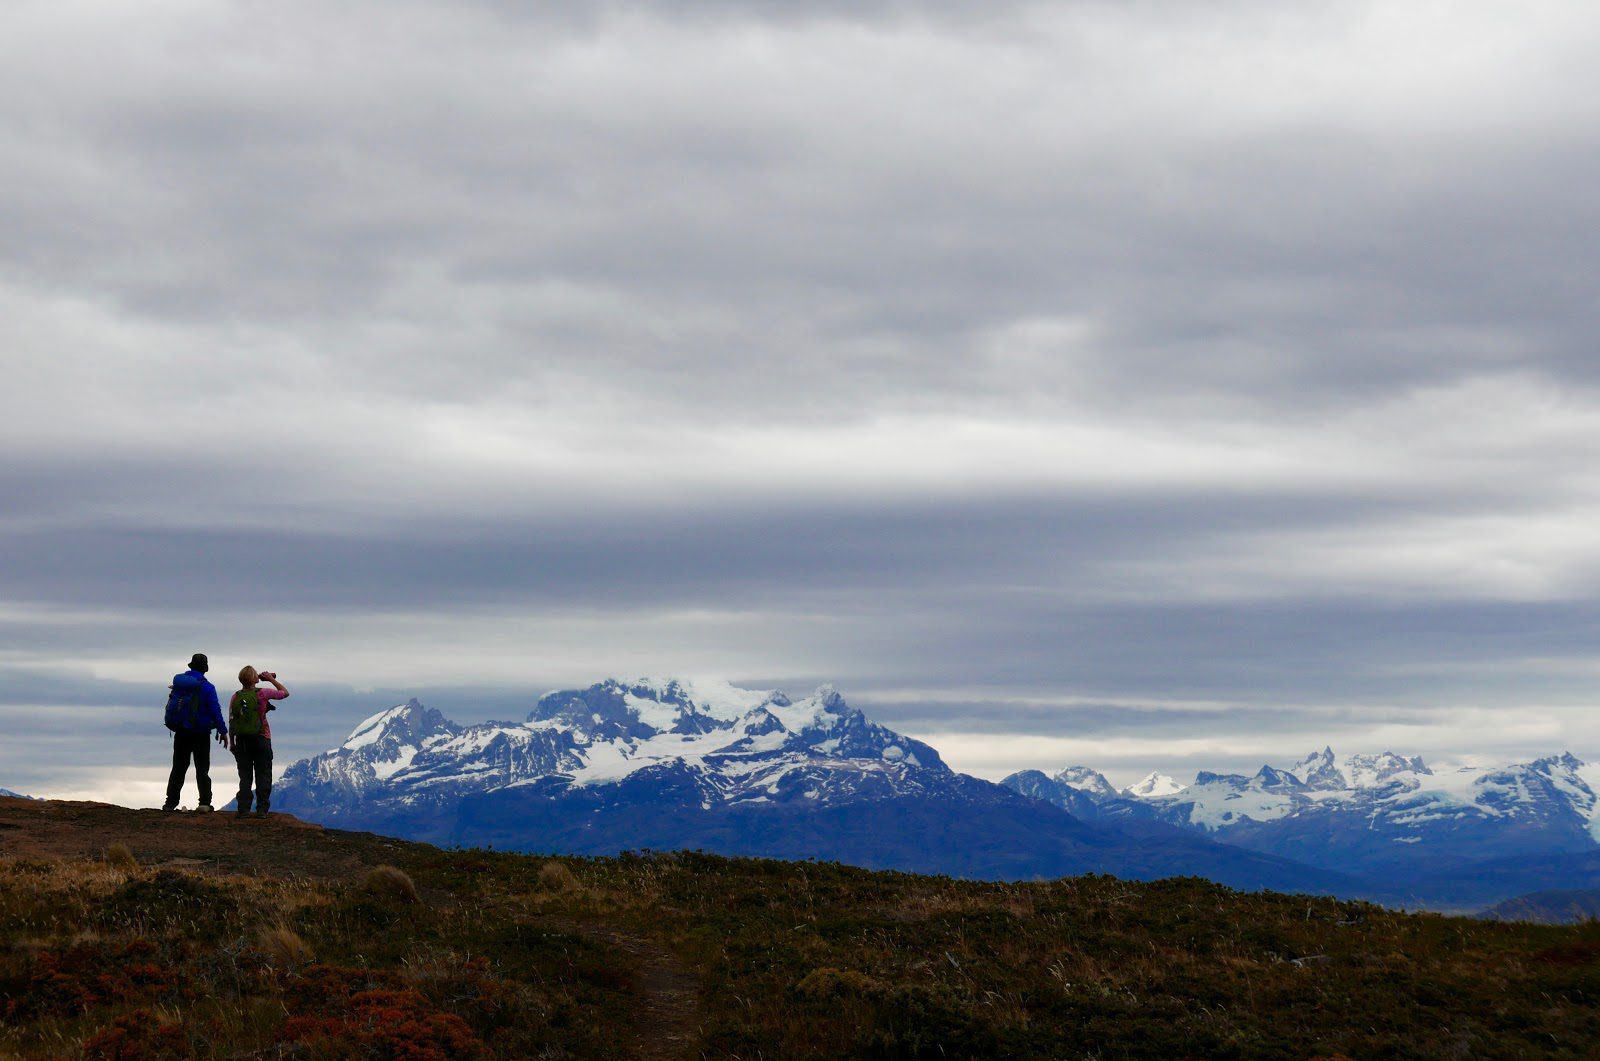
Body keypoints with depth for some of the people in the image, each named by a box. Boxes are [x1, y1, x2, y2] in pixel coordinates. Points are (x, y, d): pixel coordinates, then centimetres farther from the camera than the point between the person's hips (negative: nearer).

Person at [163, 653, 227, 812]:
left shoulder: (178, 681, 2)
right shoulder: (207, 687, -12)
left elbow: (170, 705, 11)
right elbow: (215, 711, -12)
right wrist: (223, 731, -5)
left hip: (181, 732, 4)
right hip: (200, 733, -4)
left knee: (178, 768, 10)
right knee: (202, 769, 4)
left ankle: (170, 802, 6)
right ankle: (205, 802, -2)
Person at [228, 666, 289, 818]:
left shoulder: (235, 697, 1)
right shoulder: (262, 693, -8)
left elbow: (232, 721, 2)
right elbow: (285, 693, 5)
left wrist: (231, 742, 9)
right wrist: (271, 679, 12)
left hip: (241, 741, 3)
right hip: (261, 740, -3)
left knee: (245, 776, 7)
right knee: (263, 776, 4)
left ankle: (243, 809, 2)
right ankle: (262, 809, 0)